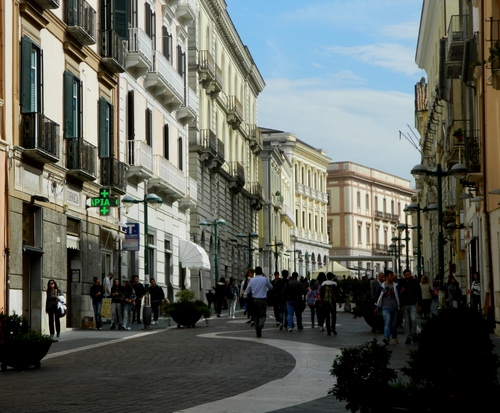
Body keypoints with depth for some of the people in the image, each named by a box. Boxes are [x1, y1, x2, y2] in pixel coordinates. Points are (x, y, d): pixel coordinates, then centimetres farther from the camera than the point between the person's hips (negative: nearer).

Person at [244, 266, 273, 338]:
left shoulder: (252, 280, 0)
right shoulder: (265, 279, -5)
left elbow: (247, 291, 4)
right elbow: (271, 287, 11)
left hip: (254, 300, 2)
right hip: (263, 300, -2)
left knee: (256, 316, 12)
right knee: (262, 315, 0)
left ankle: (258, 333, 13)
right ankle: (260, 325, -33)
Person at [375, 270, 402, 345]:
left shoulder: (396, 286, 3)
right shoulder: (382, 287, 1)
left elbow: (399, 296, -3)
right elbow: (378, 297, 9)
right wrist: (377, 307, 11)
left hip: (394, 308, 2)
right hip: (385, 308, -2)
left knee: (394, 324, 10)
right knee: (387, 322, -18)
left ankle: (394, 337, 29)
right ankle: (386, 338, -29)